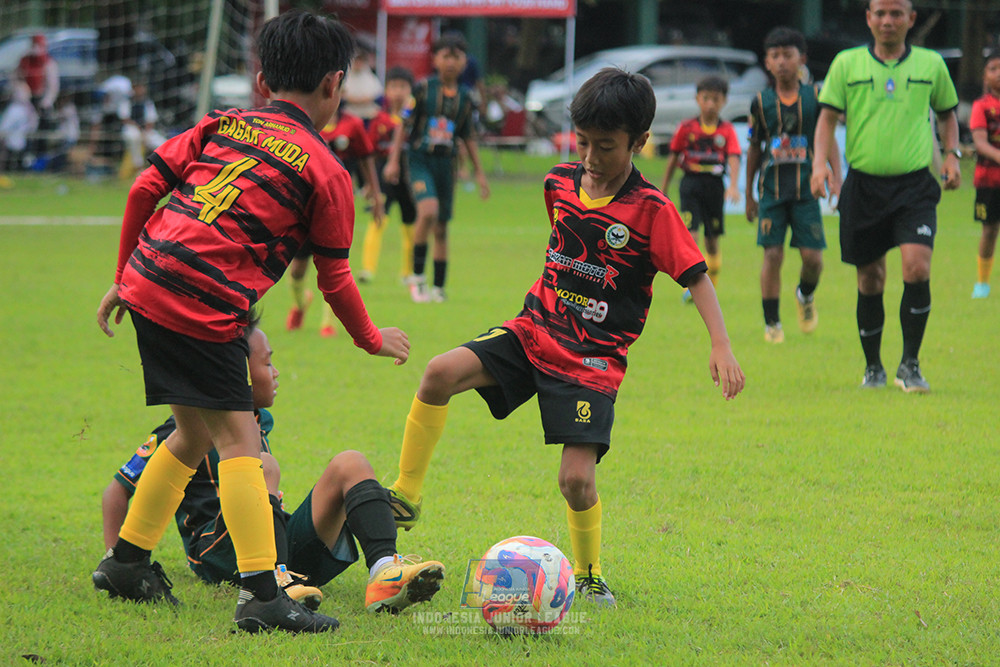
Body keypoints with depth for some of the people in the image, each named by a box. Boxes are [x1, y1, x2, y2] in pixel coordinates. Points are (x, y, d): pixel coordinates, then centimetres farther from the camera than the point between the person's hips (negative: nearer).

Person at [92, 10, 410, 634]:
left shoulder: (220, 126, 16)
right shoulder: (325, 171, 1)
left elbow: (145, 189, 12)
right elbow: (335, 279, 5)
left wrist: (125, 277, 22)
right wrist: (371, 338, 22)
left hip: (146, 285, 7)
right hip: (204, 308, -7)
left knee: (196, 433, 22)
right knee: (238, 439, -7)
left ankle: (126, 560, 31)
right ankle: (263, 595, -16)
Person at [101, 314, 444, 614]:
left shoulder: (260, 422, 22)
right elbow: (118, 490, 0)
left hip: (290, 546, 7)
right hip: (220, 558, -7)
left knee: (350, 464, -7)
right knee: (263, 466, -29)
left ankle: (384, 572, -35)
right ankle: (273, 581, -51)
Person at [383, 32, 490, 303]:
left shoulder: (464, 97, 7)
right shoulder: (424, 89, -4)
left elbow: (468, 137, 16)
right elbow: (404, 125, -1)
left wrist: (479, 172, 16)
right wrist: (393, 160, -6)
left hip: (446, 163, 4)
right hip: (421, 159, -4)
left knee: (441, 227, 8)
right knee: (428, 211, -26)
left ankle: (438, 287, 17)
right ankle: (417, 275, -13)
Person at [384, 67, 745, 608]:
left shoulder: (651, 211, -12)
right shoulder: (560, 184, 3)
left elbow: (695, 275, -12)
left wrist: (721, 346, -23)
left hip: (593, 359, -4)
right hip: (534, 331, 4)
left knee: (577, 478, -13)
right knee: (441, 373, -19)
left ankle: (589, 575, 15)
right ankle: (405, 499, -6)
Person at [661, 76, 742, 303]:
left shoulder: (727, 130, 1)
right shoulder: (686, 128, 0)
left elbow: (734, 158, -10)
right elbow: (673, 158, 7)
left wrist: (733, 185, -25)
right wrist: (663, 191, 10)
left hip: (715, 185, 1)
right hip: (691, 183, -1)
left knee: (712, 240, 10)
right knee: (690, 235, -15)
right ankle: (689, 287, -17)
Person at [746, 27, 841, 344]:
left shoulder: (814, 97, 0)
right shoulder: (762, 102, 2)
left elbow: (829, 140, 5)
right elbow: (754, 150, 11)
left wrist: (837, 178, -7)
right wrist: (749, 195, 14)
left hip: (805, 188, 0)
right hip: (772, 188, 0)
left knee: (812, 256, -5)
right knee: (772, 254, -7)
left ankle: (806, 295, 29)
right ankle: (771, 323, 4)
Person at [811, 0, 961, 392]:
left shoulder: (931, 65, 6)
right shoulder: (847, 64, 4)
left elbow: (947, 113, 19)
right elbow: (828, 117, 3)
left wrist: (952, 155, 4)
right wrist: (820, 162, -12)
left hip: (915, 185, 0)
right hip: (863, 184, 0)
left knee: (917, 268, -18)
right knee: (869, 280, 6)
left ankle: (909, 365, -7)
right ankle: (873, 367, 23)